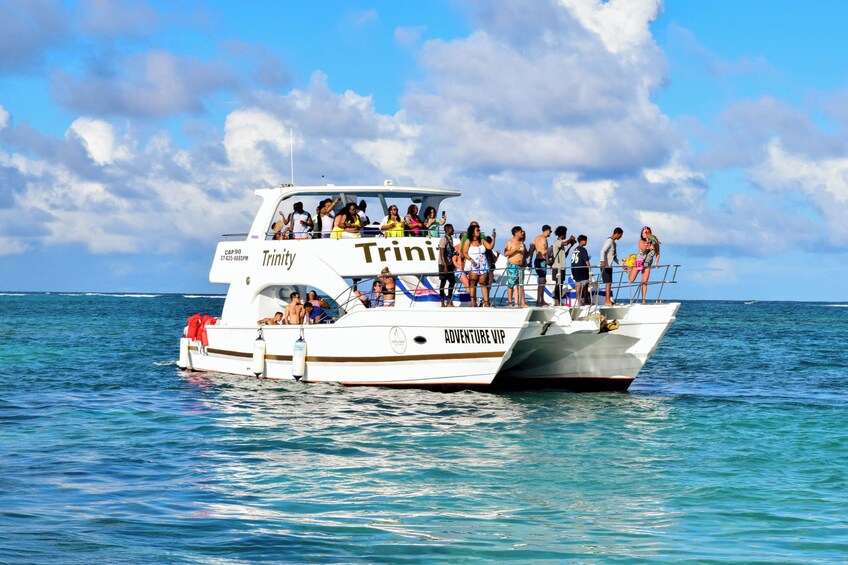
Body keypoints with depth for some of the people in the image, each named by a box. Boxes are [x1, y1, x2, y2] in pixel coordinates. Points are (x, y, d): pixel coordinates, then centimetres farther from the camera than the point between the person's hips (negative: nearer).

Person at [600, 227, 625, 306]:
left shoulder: (613, 242, 21)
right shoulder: (609, 241, -9)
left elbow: (614, 257, 28)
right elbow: (603, 251, -24)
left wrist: (622, 264, 27)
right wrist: (602, 261, -38)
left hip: (609, 266, 10)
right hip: (605, 266, -10)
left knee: (609, 283, 9)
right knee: (608, 283, -12)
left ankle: (608, 301, 11)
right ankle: (607, 301, -14)